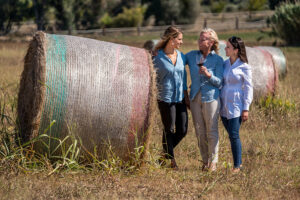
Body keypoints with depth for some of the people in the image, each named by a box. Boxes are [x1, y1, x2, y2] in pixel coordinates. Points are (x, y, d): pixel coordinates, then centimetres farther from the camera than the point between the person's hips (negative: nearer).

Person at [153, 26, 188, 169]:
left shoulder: (181, 56, 8)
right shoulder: (158, 57, -9)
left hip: (180, 99, 6)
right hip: (165, 99, -6)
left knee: (182, 130, 6)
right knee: (169, 130, 2)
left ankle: (166, 151, 28)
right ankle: (171, 160, 16)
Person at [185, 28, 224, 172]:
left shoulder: (217, 60, -2)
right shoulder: (192, 56, 8)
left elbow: (219, 82, -3)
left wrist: (209, 75, -22)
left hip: (210, 97, -4)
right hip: (195, 97, 4)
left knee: (212, 131, -3)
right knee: (199, 132, 6)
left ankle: (213, 161, 5)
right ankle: (205, 161, 17)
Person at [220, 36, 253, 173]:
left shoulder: (244, 67, -7)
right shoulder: (225, 64, 9)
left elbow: (248, 88, -5)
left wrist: (246, 109, -8)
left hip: (236, 105, -6)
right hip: (223, 105, 6)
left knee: (234, 135, -9)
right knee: (232, 135, 9)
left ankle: (237, 166, -2)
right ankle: (239, 162, 17)